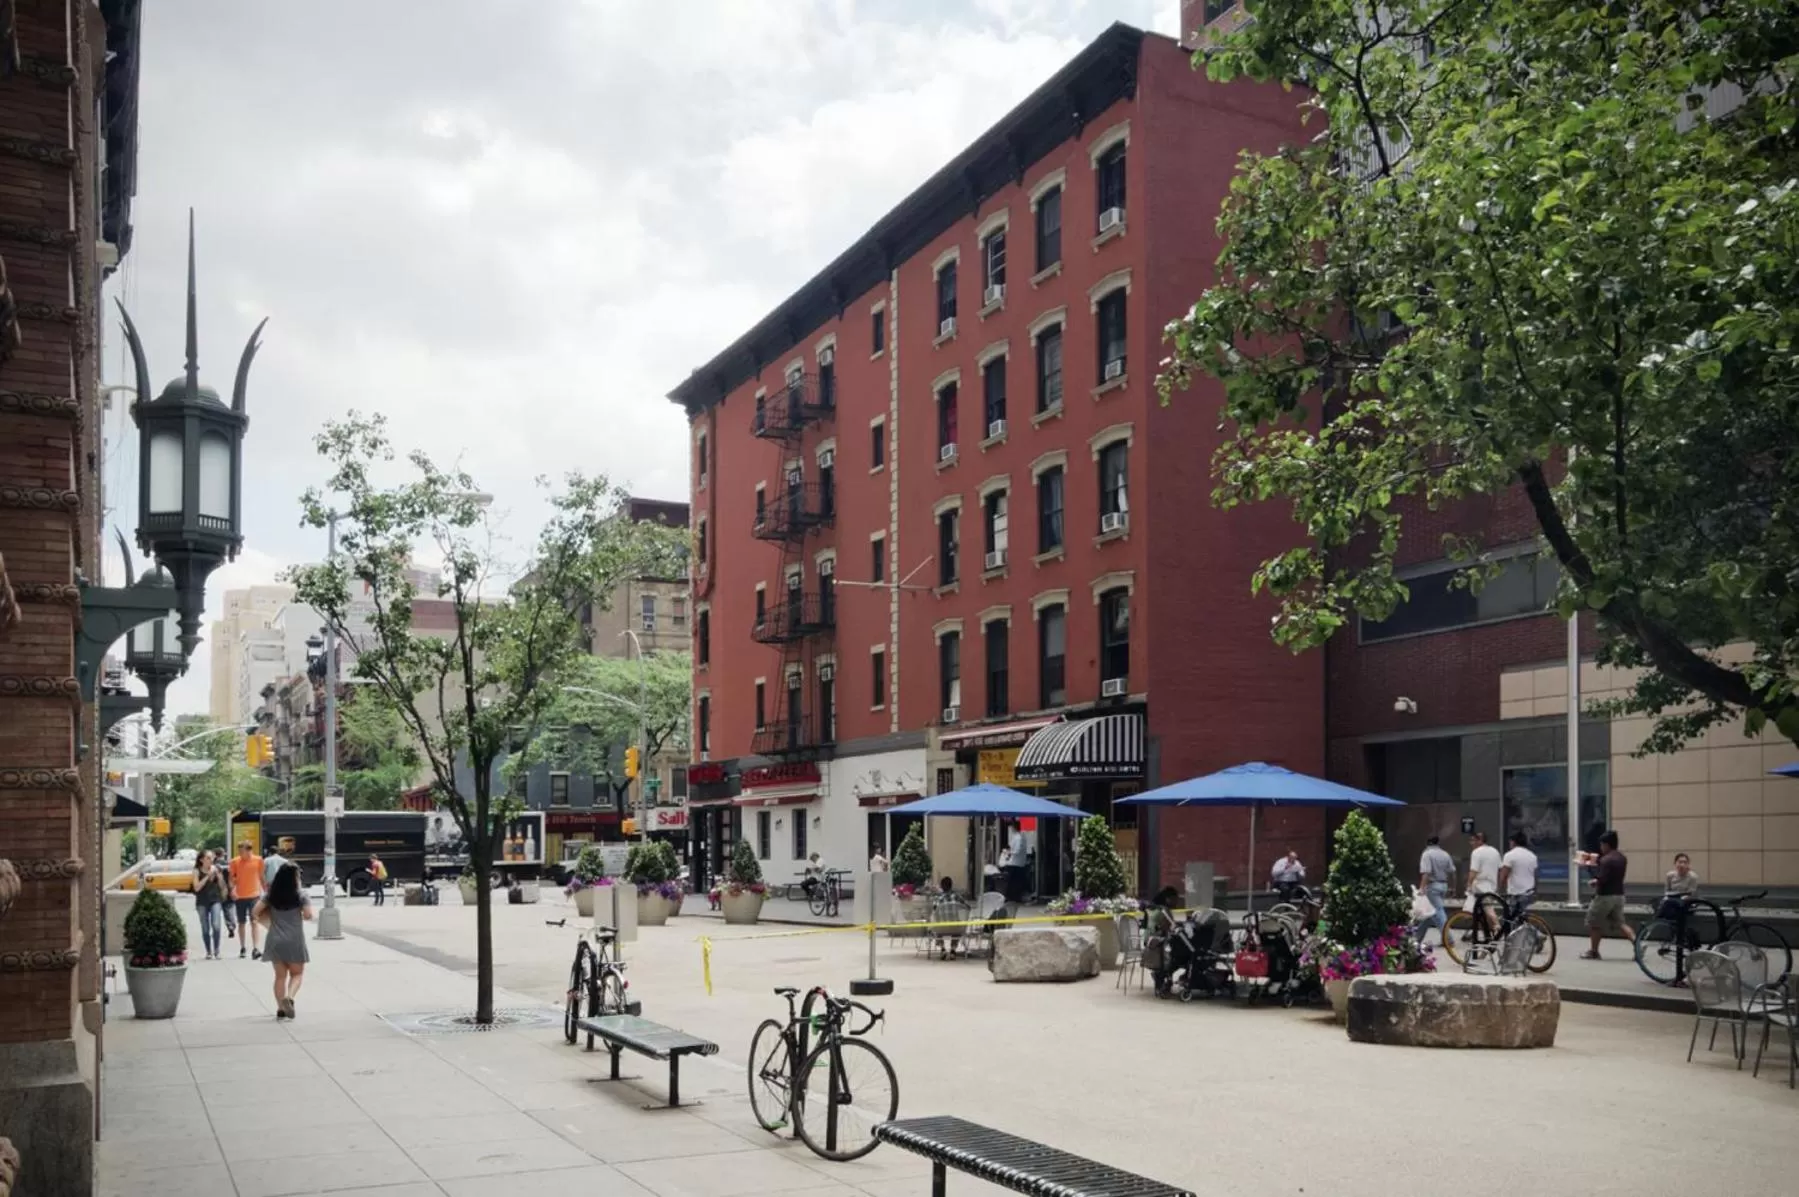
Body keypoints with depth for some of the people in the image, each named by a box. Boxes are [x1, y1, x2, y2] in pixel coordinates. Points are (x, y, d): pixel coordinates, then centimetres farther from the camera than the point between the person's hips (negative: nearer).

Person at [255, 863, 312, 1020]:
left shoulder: (271, 895, 4)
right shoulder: (300, 895, -7)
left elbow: (255, 913, 0)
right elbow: (308, 915, -14)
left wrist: (267, 924, 11)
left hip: (276, 941, 3)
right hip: (294, 941, -3)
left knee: (280, 975, 12)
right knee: (297, 973, 9)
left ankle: (280, 1009, 9)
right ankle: (289, 997, -17)